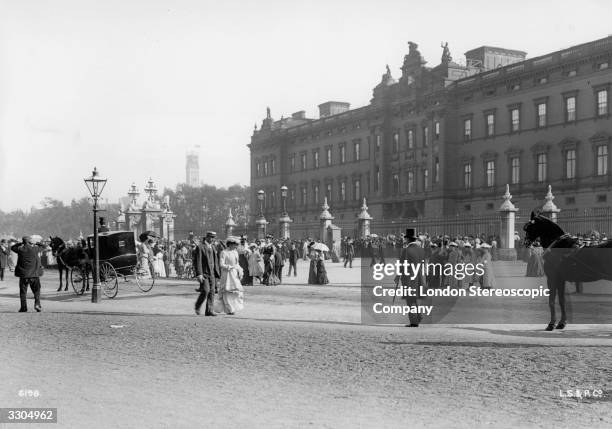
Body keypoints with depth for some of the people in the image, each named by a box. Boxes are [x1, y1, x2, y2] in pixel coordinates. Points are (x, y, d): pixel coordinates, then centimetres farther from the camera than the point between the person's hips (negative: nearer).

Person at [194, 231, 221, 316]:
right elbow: (197, 261, -13)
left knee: (212, 292, 2)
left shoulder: (213, 247, 14)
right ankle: (197, 306, 10)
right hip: (203, 273, -6)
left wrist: (218, 273, 14)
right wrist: (199, 274, -19)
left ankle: (209, 310, 5)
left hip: (212, 273, 7)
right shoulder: (200, 247, -8)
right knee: (205, 290, -13)